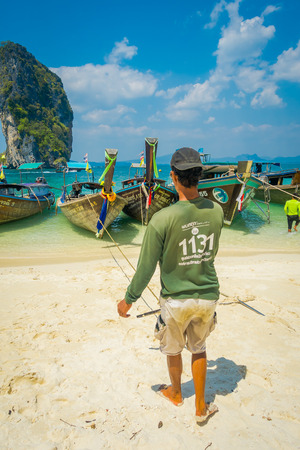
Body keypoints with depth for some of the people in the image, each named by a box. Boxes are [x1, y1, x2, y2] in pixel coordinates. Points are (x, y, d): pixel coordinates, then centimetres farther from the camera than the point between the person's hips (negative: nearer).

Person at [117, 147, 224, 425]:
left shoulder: (163, 218, -24)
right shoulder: (216, 211, -10)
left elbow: (146, 267, -16)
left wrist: (129, 299, -2)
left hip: (176, 300, -3)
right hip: (208, 296, 4)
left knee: (172, 349, 24)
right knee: (198, 348, 25)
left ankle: (175, 392, 49)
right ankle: (201, 407, 35)